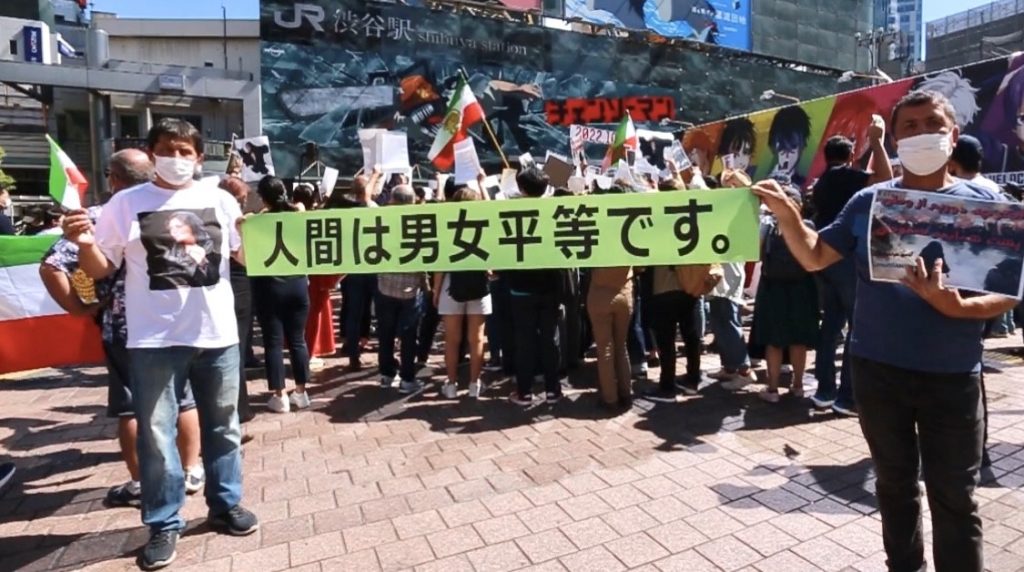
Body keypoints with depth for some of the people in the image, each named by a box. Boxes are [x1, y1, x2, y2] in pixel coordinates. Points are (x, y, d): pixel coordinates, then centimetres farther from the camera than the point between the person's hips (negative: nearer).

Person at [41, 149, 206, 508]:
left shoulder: (98, 218, -6)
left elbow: (51, 266, -13)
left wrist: (78, 307, -4)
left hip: (124, 329, -2)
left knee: (130, 409, 10)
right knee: (184, 400, 13)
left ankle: (140, 485, 19)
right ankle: (191, 472, 24)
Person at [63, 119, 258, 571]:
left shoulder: (219, 200, 4)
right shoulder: (125, 203, 1)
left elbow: (249, 256, 9)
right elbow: (101, 270, 2)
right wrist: (84, 244, -18)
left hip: (217, 334, 2)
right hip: (155, 340, -1)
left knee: (222, 426, 13)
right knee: (155, 433, 6)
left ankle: (226, 505, 30)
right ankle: (164, 524, 22)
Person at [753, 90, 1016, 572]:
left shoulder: (983, 204, -4)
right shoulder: (869, 202, 0)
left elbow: (1007, 293, -4)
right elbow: (814, 257, 1)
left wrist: (957, 306, -24)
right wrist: (786, 215, -14)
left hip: (951, 377, -1)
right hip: (876, 370, 2)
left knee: (954, 497, 10)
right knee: (894, 483, 19)